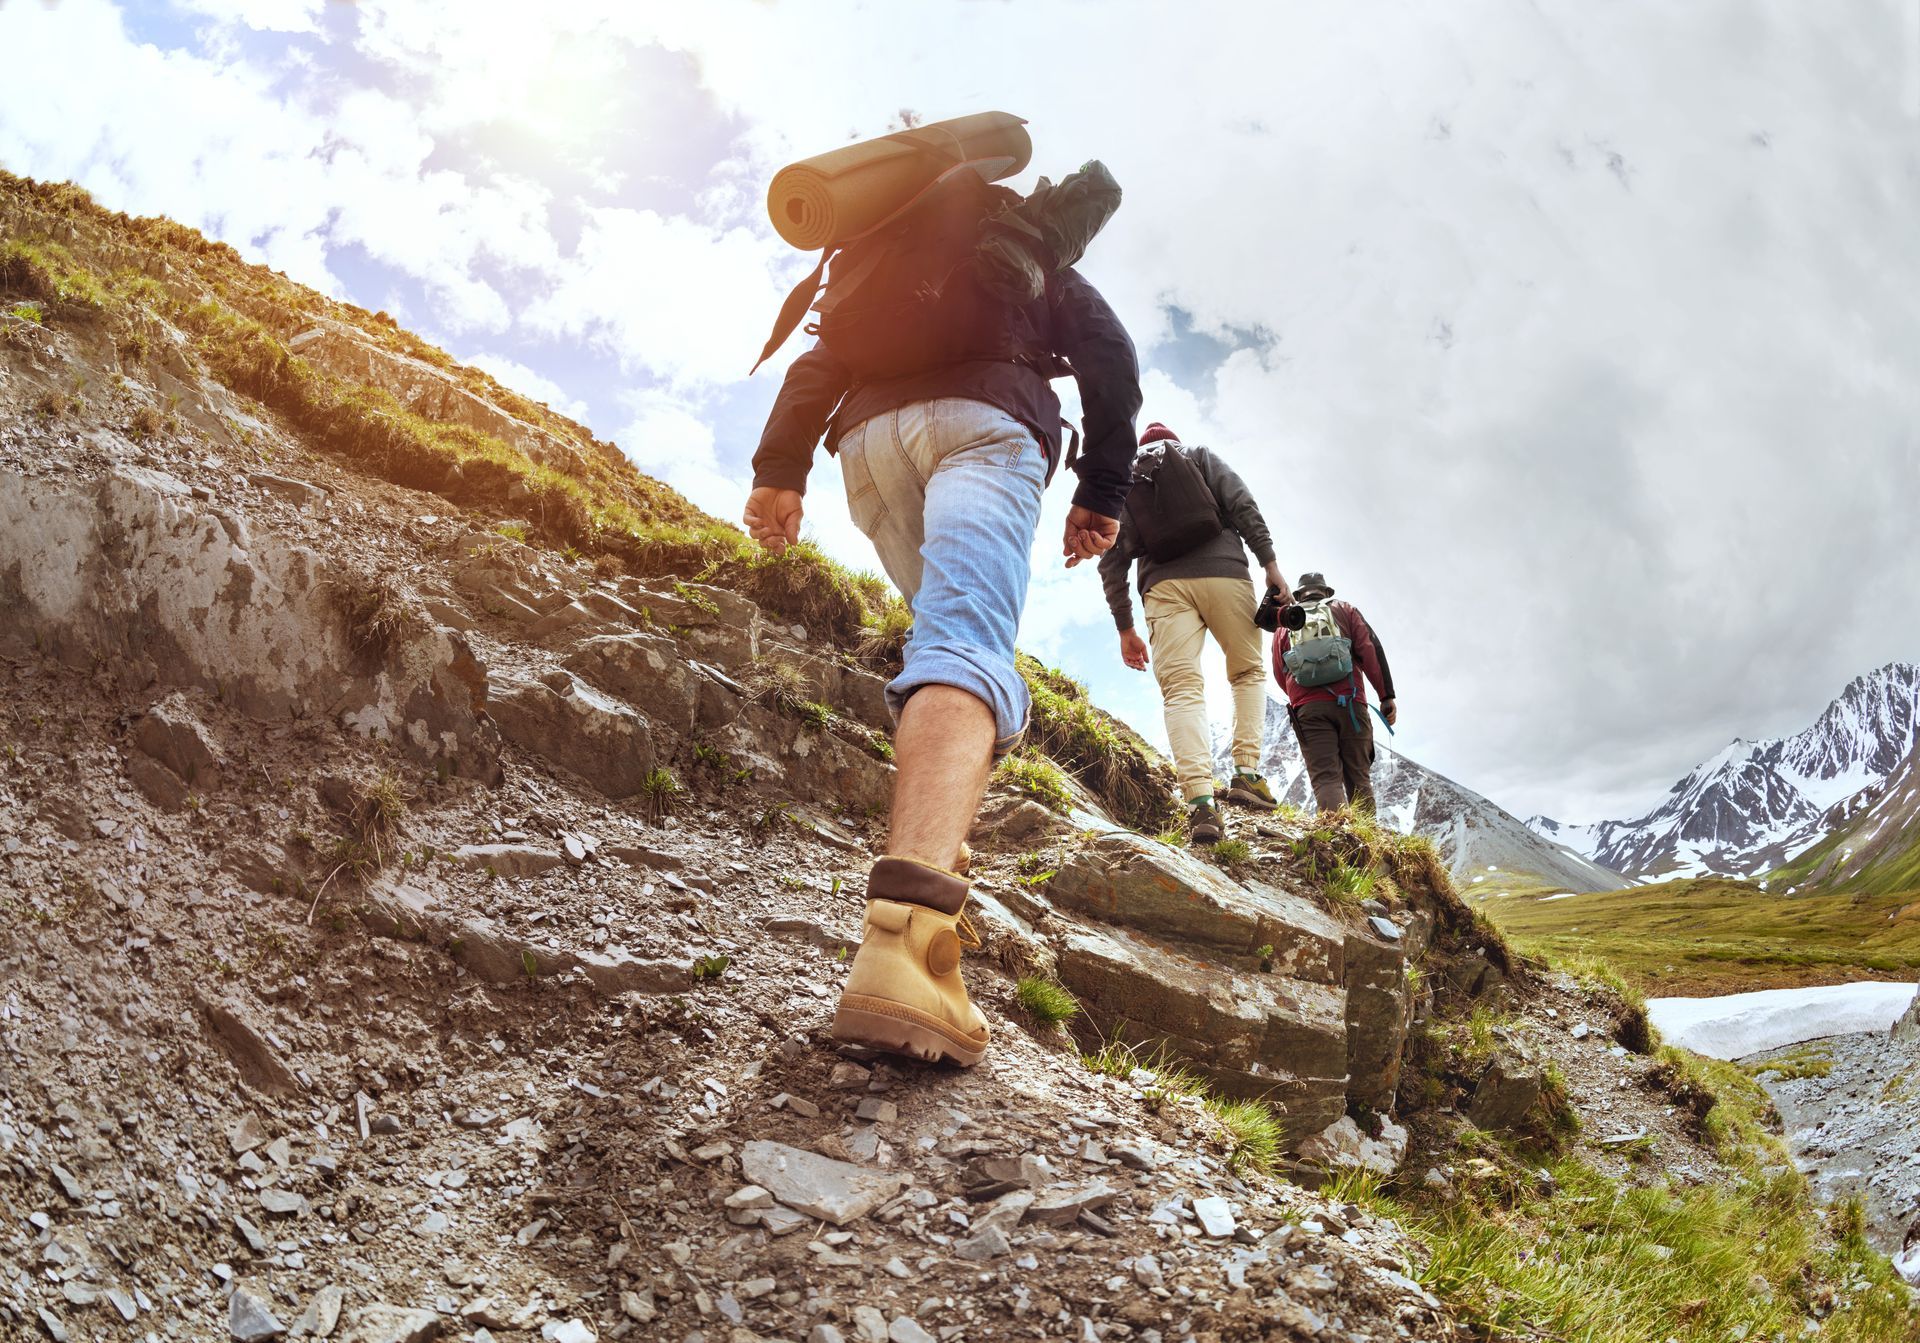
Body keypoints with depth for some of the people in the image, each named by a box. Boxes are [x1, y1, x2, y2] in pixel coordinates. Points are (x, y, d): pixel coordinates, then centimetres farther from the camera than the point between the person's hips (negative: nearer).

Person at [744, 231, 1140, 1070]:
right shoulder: (1042, 271, 32)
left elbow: (817, 367, 23)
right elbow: (1108, 357, 14)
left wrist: (780, 469, 11)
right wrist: (1102, 491, 9)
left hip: (868, 444, 5)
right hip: (981, 425, -4)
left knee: (949, 626, 26)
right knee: (968, 648, -26)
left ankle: (929, 838, 8)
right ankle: (906, 936, -50)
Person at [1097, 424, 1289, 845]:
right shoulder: (1200, 457, 22)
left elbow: (1111, 560, 15)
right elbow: (1242, 504, 4)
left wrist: (1125, 627, 17)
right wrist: (1270, 562, 2)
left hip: (1163, 585, 1)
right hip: (1223, 573, -1)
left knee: (1181, 690, -8)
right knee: (1248, 672, 17)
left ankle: (1200, 802, -26)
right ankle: (1247, 772, 0)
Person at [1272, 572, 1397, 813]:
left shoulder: (1285, 626, 22)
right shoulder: (1345, 610, 18)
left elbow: (1280, 676, 20)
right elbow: (1371, 648, 3)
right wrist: (1386, 695, 0)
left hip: (1307, 709, 0)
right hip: (1349, 703, 0)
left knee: (1325, 778, -7)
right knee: (1358, 779, 4)